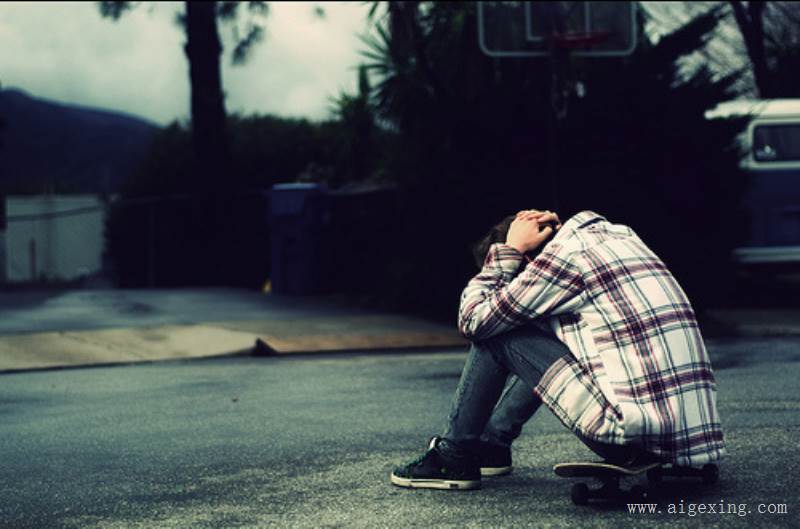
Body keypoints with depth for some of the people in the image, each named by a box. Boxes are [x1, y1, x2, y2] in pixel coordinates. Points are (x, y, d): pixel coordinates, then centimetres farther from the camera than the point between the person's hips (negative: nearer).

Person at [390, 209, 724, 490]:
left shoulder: (566, 252, -5)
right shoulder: (620, 234, 20)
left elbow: (472, 322, -1)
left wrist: (509, 250, 8)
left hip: (632, 434, -9)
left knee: (495, 331, 4)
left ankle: (454, 458, 14)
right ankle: (491, 443, 34)